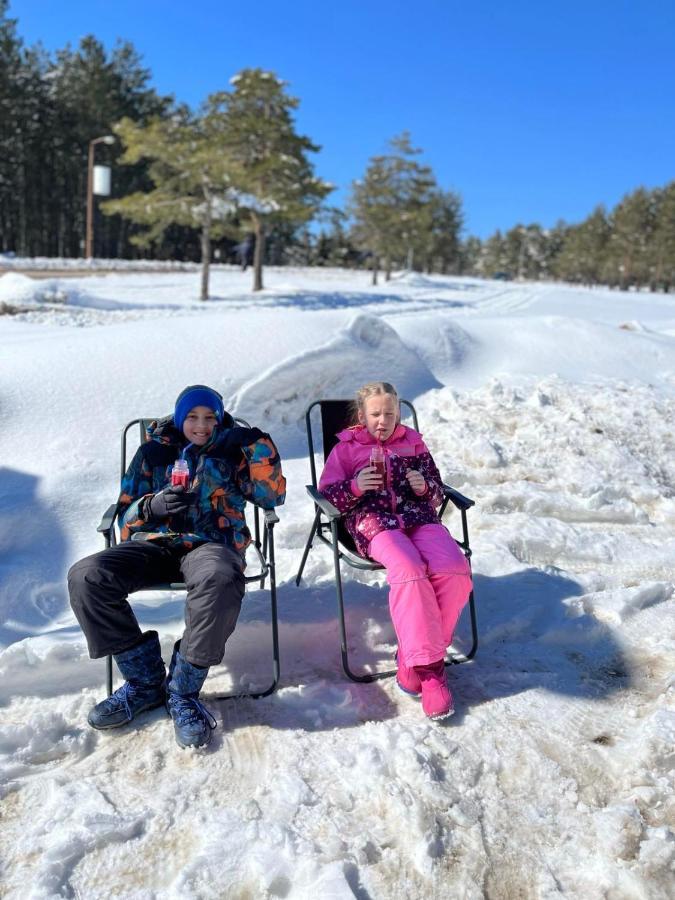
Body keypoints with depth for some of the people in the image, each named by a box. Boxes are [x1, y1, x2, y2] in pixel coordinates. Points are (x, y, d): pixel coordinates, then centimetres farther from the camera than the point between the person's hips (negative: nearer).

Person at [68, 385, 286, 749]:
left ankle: (183, 690, -23)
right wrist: (152, 506, -6)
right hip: (154, 542, 2)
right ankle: (145, 680, -13)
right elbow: (126, 512, 17)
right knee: (86, 577, -27)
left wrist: (259, 445, -4)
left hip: (211, 544, -2)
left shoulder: (232, 450, 18)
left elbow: (271, 496, 7)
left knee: (220, 580, -41)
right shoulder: (154, 450, 19)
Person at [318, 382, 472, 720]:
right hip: (373, 523, -3)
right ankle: (429, 666, -25)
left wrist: (425, 487, 1)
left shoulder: (413, 443, 24)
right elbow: (325, 496, 10)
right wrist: (355, 487, -10)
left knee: (455, 571, -28)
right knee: (410, 571, -36)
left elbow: (438, 491, 25)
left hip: (419, 517, 3)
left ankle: (412, 657, -14)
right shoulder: (346, 448, 17)